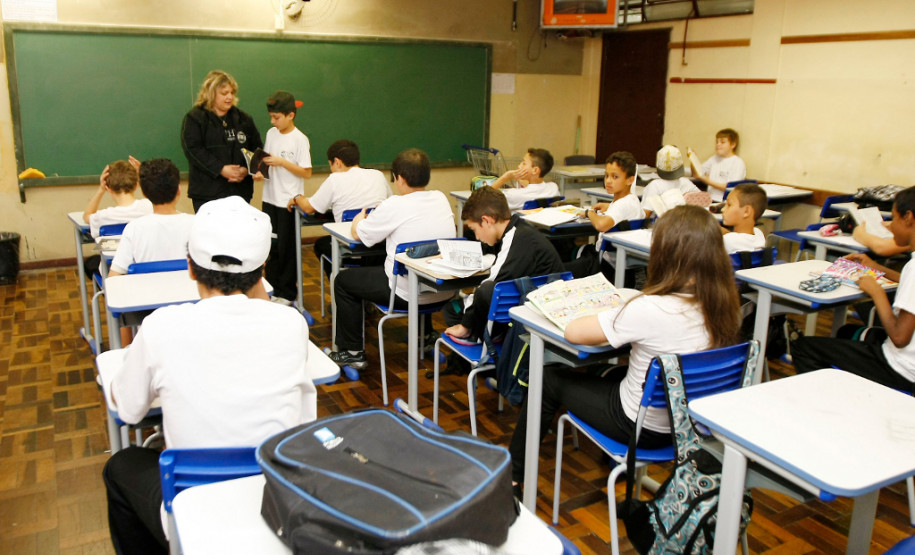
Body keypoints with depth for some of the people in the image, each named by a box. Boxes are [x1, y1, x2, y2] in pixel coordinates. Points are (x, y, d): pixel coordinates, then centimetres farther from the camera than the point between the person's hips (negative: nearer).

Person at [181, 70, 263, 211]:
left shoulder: (244, 119, 13)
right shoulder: (194, 119, 0)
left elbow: (257, 148, 12)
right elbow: (193, 149, -10)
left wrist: (247, 169, -7)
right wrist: (221, 169, -19)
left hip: (240, 190, 4)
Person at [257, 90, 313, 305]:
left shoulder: (300, 139, -12)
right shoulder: (271, 133, 6)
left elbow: (306, 172, -14)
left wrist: (282, 162, -20)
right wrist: (260, 171, -4)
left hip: (289, 201, -6)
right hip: (270, 198, 6)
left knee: (287, 248, 3)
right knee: (271, 247, 12)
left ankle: (287, 294, 15)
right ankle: (272, 289, 24)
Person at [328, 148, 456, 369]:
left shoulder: (395, 206, -17)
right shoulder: (441, 199, 0)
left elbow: (357, 233, -3)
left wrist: (360, 217, 19)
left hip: (408, 293, -7)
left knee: (343, 280, 14)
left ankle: (352, 352, 19)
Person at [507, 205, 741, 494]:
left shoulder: (650, 310, -33)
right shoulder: (722, 305, -12)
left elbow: (573, 332, -23)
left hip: (643, 427, -7)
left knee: (548, 381, 13)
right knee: (614, 374, 35)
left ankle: (512, 476, 31)